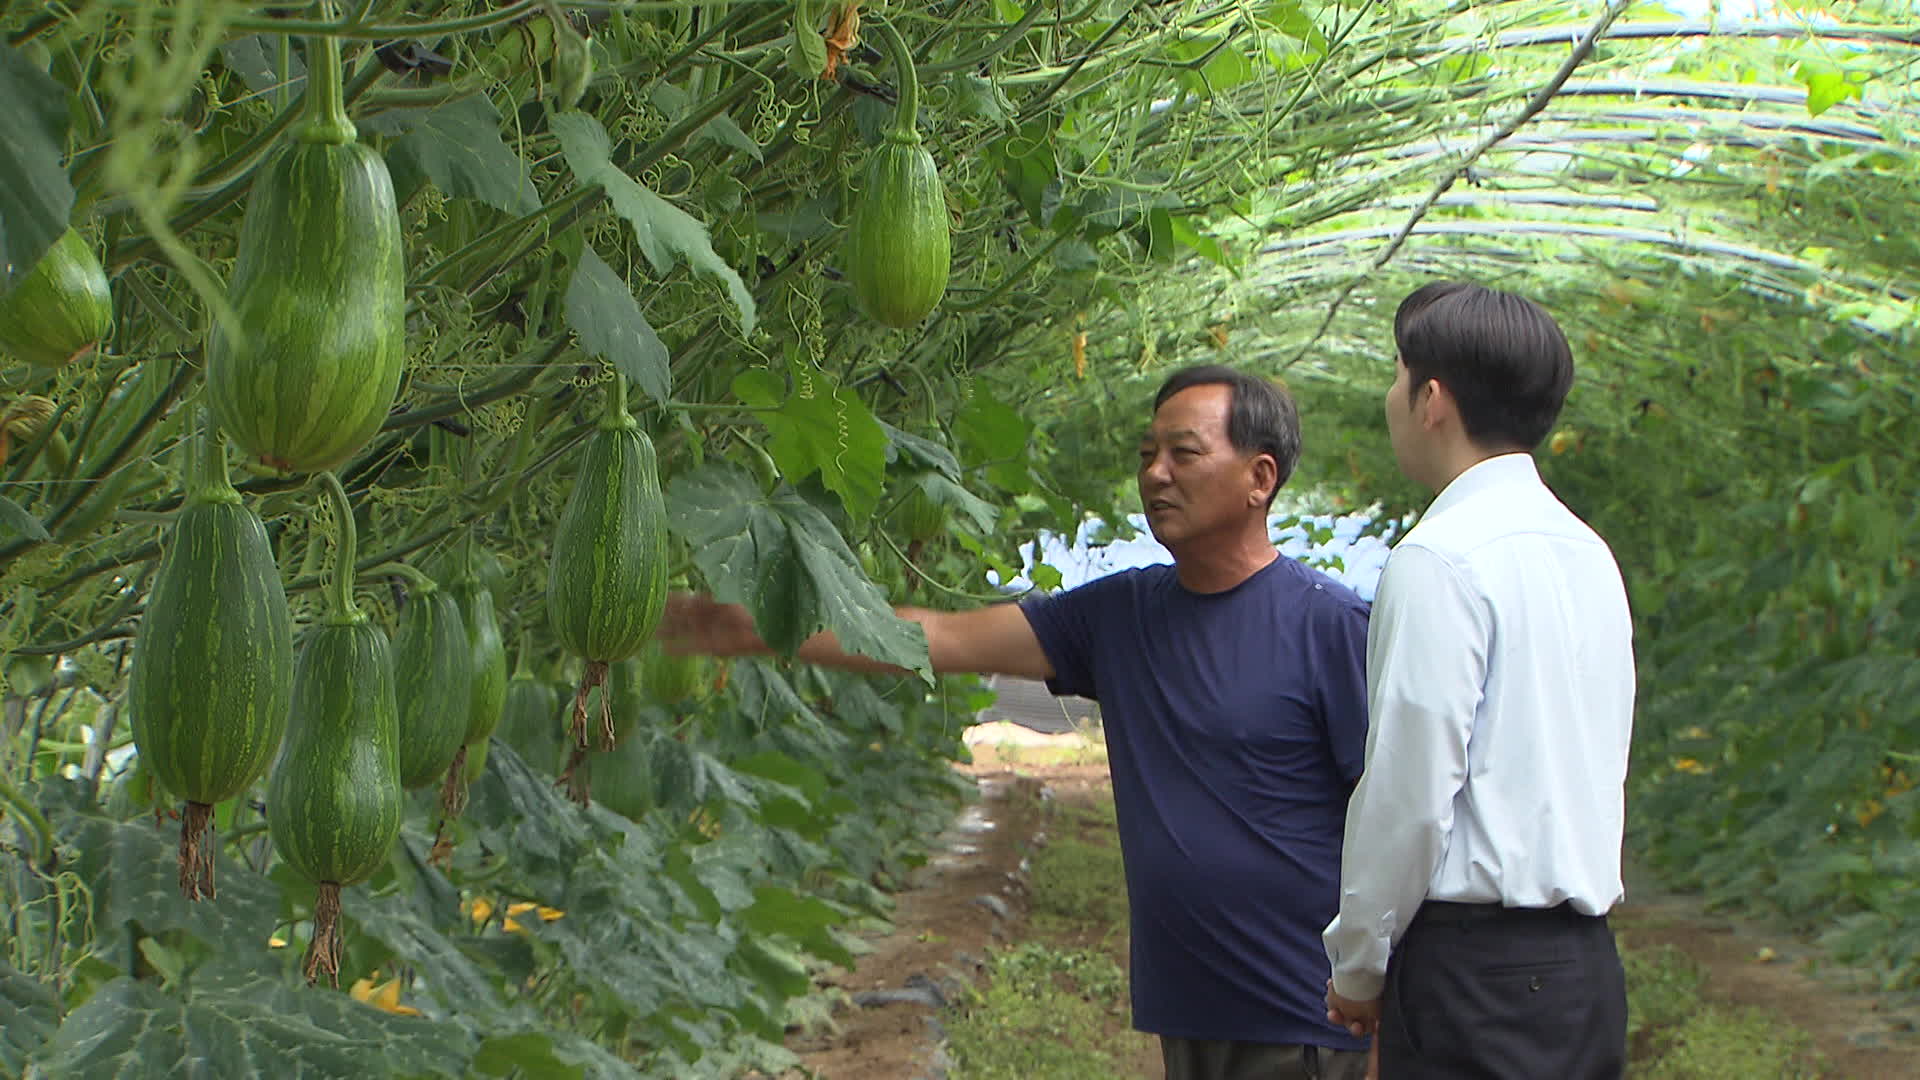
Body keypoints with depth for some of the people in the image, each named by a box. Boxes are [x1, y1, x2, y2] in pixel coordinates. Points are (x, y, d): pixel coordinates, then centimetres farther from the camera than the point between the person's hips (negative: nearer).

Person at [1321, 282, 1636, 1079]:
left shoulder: (1441, 557, -15)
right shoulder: (1588, 551, 11)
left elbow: (1411, 789, -16)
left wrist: (1359, 961, -3)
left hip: (1477, 972, -8)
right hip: (1585, 962, 8)